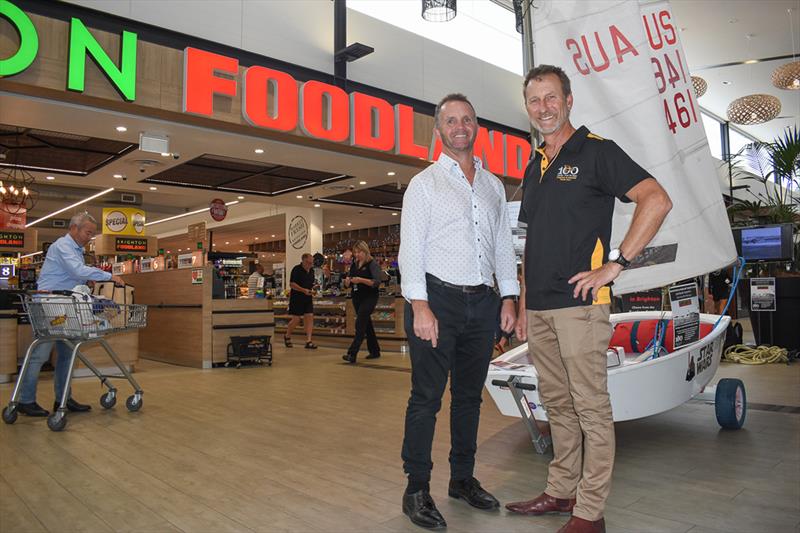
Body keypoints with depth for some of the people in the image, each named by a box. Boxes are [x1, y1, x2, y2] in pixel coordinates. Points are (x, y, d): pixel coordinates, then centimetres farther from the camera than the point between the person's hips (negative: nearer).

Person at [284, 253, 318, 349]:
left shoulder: (311, 271, 11)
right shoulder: (296, 269, -11)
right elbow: (291, 284, -16)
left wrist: (312, 289, 1)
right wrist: (304, 290, -24)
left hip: (308, 298, 6)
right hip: (297, 298, -6)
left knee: (309, 318, -3)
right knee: (296, 319, -2)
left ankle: (308, 341, -1)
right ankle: (287, 337, 23)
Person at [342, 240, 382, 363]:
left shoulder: (372, 264, -9)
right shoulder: (354, 265, 11)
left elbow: (377, 282, -18)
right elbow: (348, 285, 14)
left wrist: (360, 280, -26)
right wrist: (347, 281, -9)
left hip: (369, 298, -7)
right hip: (357, 298, 7)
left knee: (360, 324, -14)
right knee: (366, 324, 13)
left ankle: (352, 354, -18)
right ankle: (375, 351, 24)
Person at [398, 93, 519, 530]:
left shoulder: (493, 185, 17)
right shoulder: (423, 184, 2)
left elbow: (503, 246, 17)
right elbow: (411, 249, -6)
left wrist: (508, 297, 9)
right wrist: (420, 306, -16)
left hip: (482, 301, 5)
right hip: (438, 298, -5)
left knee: (469, 395, 13)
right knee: (427, 397, -3)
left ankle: (463, 478, 27)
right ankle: (417, 490, 9)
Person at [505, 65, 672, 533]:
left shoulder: (596, 151, -3)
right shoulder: (533, 168, 18)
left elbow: (657, 200, -14)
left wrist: (615, 264, -17)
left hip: (580, 303, -7)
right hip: (539, 307, 8)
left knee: (591, 407, 0)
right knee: (557, 403, 15)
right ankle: (561, 492, 28)